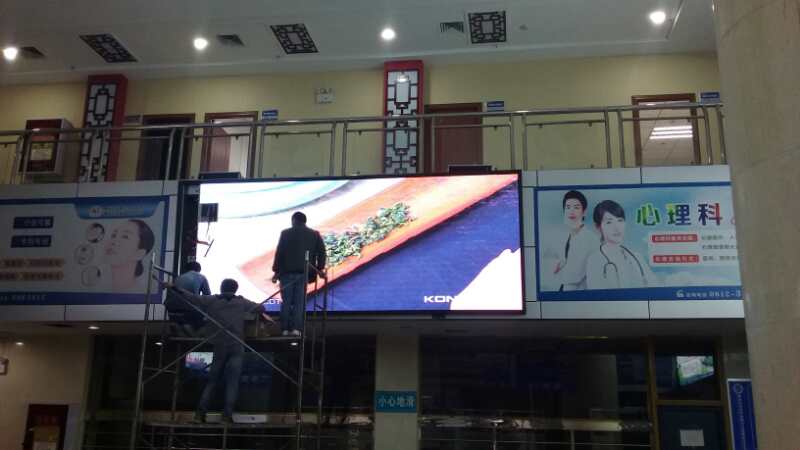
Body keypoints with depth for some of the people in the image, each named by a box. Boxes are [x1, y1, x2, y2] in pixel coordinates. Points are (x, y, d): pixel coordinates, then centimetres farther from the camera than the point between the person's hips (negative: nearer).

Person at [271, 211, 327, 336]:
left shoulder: (286, 233, 1)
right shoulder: (314, 234, 8)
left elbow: (279, 252, -3)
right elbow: (321, 251, 0)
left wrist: (276, 271, -1)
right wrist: (320, 268, 2)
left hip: (287, 271, -2)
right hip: (304, 273, 2)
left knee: (286, 301, 4)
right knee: (299, 302, 3)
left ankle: (285, 329, 3)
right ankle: (296, 328, -4)